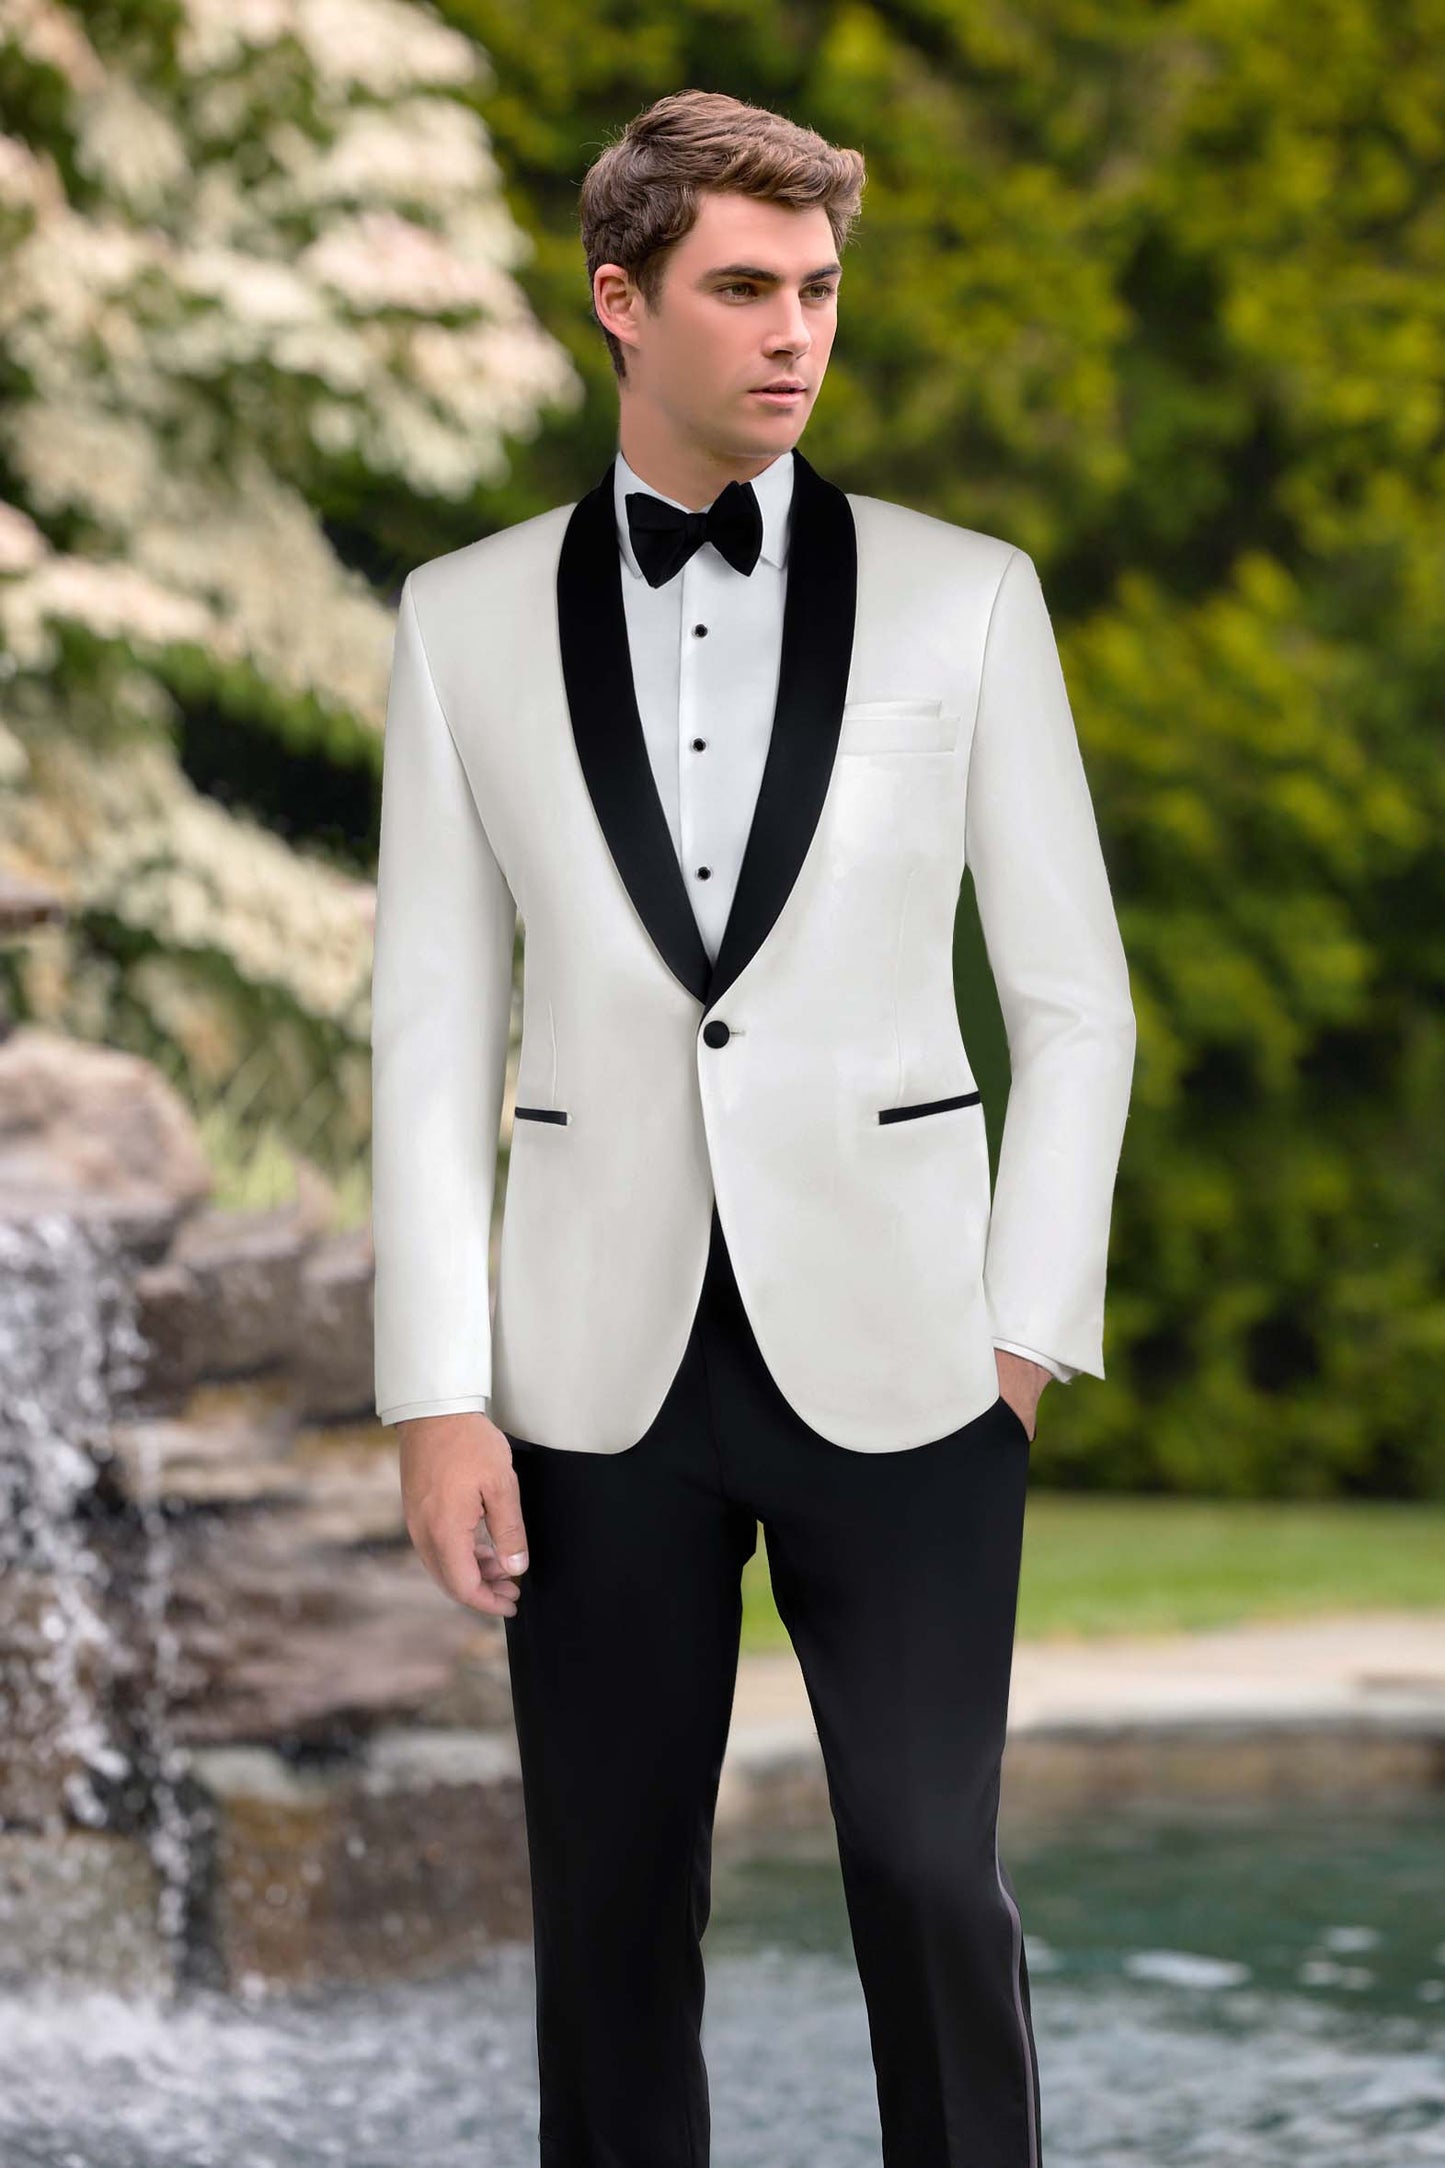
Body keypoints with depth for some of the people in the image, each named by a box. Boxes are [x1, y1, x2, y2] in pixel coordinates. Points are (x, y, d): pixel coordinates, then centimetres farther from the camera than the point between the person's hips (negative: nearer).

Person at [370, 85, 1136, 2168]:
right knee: (610, 1899, 6)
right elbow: (433, 1028, 3)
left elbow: (1072, 996, 4)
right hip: (605, 1364, 1)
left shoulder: (964, 595, 1)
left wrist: (1029, 1328, -2)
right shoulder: (470, 618, 3)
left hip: (895, 1354, -1)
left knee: (936, 1878, -2)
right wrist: (439, 1394, -2)